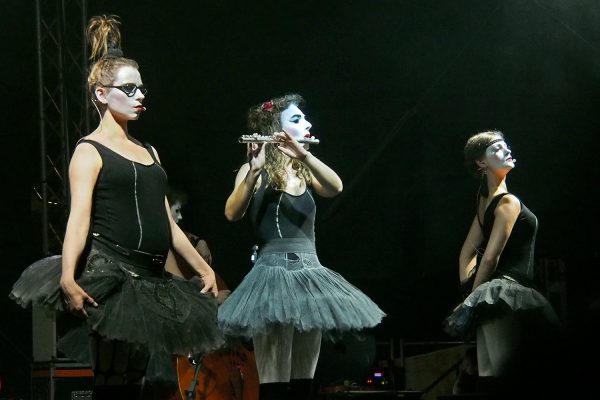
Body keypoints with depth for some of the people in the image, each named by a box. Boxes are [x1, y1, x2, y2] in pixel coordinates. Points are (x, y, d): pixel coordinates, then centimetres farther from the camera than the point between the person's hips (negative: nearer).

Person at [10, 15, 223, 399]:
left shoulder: (148, 152, 20)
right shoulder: (90, 151, -2)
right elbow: (79, 218, -14)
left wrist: (203, 267, 18)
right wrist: (68, 278, -26)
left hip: (149, 280, 7)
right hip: (110, 273, -7)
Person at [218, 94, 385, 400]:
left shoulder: (305, 172, 15)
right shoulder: (254, 171, 1)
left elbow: (335, 187, -7)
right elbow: (232, 214, -17)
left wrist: (304, 155, -22)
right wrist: (254, 170, -31)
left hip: (310, 273, 6)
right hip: (273, 271, -6)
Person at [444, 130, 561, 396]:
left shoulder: (486, 201, 16)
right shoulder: (509, 202, -10)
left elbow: (467, 253, 17)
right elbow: (490, 257, -15)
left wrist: (470, 294, 14)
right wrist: (475, 294, -6)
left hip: (489, 296, 9)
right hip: (505, 292, -9)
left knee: (489, 377, 4)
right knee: (504, 379, -12)